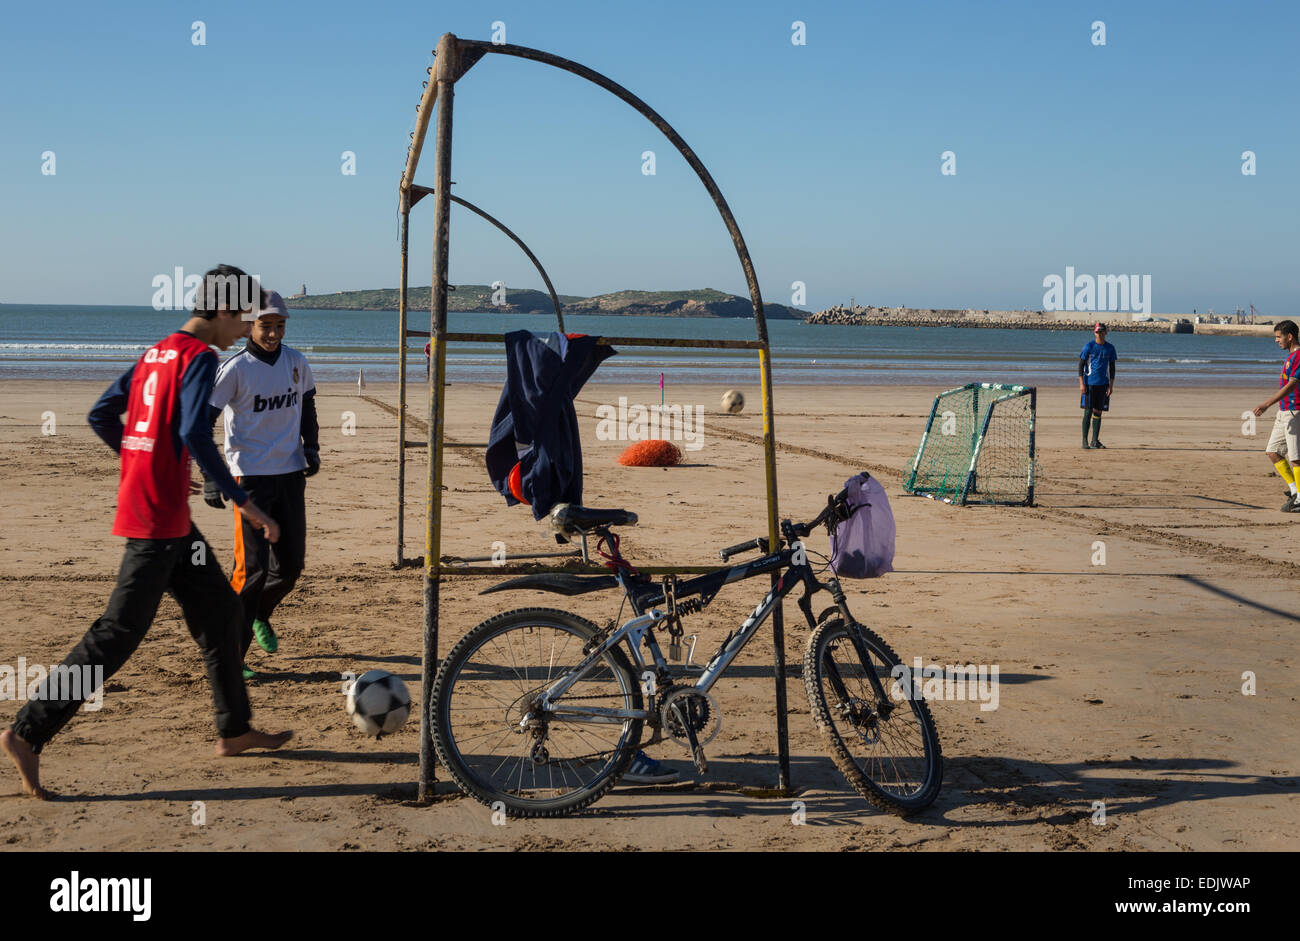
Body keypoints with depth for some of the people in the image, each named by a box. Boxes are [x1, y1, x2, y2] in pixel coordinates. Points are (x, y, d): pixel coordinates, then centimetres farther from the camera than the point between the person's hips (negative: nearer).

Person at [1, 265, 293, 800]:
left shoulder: (156, 354, 14)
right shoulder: (200, 356, -12)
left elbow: (101, 416, 16)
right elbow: (195, 434, -24)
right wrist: (242, 501, -21)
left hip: (167, 515, 10)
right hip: (158, 518, -10)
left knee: (217, 607, 16)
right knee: (120, 633, -6)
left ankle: (234, 730, 24)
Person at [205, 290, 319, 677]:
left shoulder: (296, 362, 6)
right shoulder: (235, 368, -11)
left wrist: (311, 447, 6)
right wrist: (210, 478, -19)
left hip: (291, 474, 6)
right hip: (251, 476, -5)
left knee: (292, 562, 11)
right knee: (252, 566, -10)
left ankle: (260, 615, 40)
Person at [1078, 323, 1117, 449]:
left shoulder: (1110, 348, 7)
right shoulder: (1089, 346, -3)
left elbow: (1112, 368, 11)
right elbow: (1081, 365, -3)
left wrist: (1111, 385, 3)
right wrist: (1081, 384, -10)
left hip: (1103, 384, 3)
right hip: (1089, 383, -3)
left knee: (1098, 412, 6)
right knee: (1088, 411, -5)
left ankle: (1095, 441, 11)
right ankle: (1085, 441, -1)